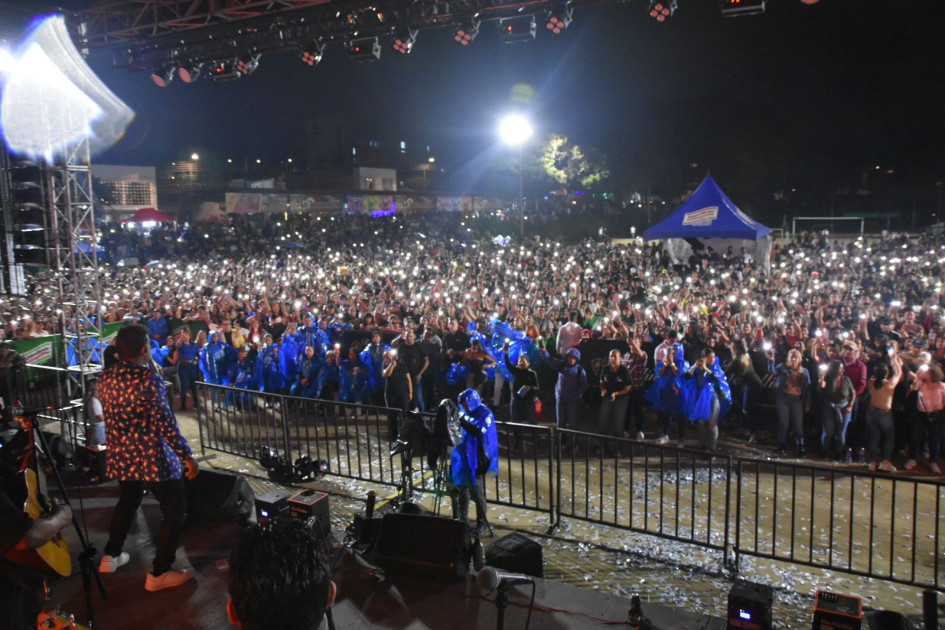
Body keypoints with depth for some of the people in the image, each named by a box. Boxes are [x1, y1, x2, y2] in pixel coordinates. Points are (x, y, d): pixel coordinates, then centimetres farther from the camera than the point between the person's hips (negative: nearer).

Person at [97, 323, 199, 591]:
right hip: (152, 458, -8)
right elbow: (165, 424, -23)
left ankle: (110, 557, 41)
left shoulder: (105, 377, 1)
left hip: (120, 456, 8)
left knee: (127, 502, 30)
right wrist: (187, 456, -17)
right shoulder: (149, 379, -22)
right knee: (175, 510, 6)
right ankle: (159, 573, 8)